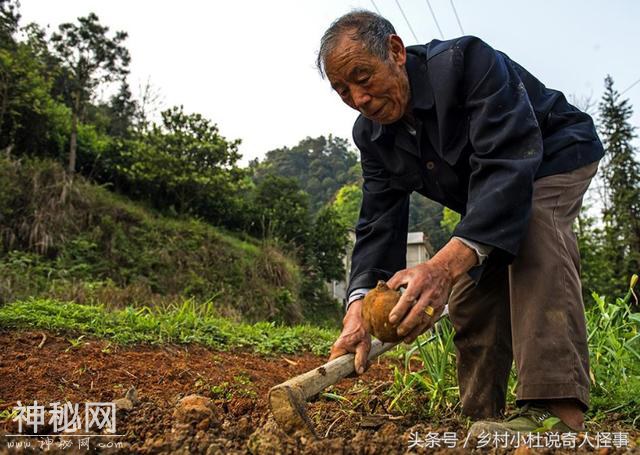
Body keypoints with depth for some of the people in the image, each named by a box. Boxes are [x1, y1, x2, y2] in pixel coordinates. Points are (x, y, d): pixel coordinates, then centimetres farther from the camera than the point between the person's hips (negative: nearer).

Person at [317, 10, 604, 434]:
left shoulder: (467, 60, -34)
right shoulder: (371, 134, -13)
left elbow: (508, 163, -45)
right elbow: (378, 222, -19)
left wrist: (446, 265, -58)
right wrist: (360, 303, -37)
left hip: (556, 155, -6)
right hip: (488, 196, 7)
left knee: (531, 223, -37)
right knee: (469, 296, -1)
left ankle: (558, 410, -39)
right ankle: (482, 419, 12)